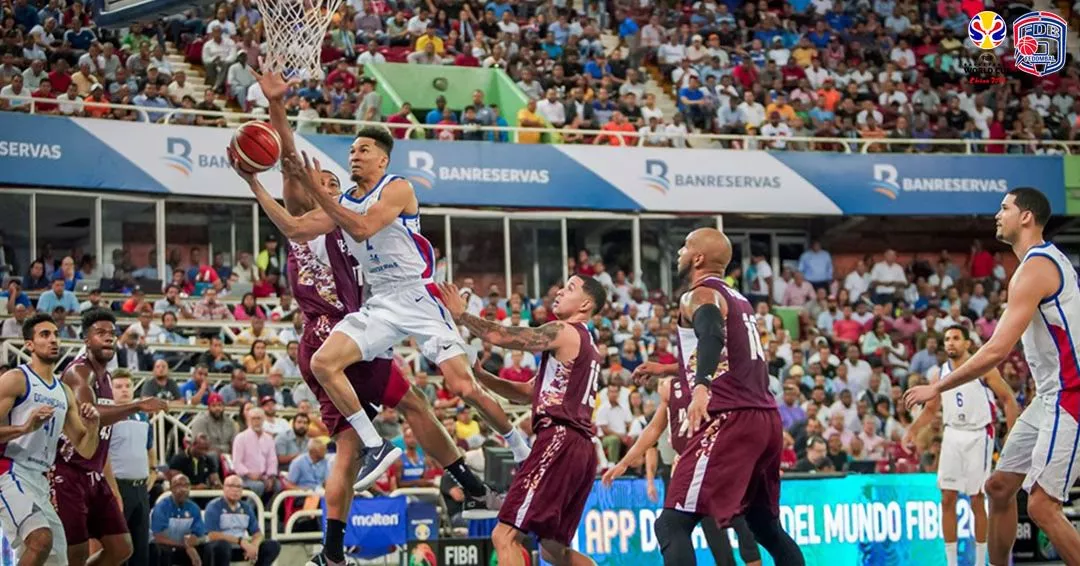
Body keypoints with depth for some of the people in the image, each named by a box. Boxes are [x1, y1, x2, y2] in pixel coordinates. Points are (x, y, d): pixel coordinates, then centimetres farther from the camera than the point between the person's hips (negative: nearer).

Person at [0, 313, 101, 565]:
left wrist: (92, 426, -2)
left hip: (40, 480, 9)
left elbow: (85, 450, 18)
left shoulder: (64, 392, 19)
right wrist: (25, 428, -26)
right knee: (41, 539, -31)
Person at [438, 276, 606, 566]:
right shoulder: (588, 346, 25)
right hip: (581, 449, 10)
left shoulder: (564, 332, -3)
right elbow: (529, 392, 27)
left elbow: (499, 335, -7)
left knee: (504, 536, -13)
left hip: (559, 442, -10)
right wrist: (481, 375, 18)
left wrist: (460, 314, 7)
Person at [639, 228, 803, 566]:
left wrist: (701, 387, -44)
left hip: (729, 420, -9)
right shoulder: (739, 300, 23)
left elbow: (713, 335, -26)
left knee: (672, 524, -10)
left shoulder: (700, 295, -4)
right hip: (766, 418, 9)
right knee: (766, 526, 21)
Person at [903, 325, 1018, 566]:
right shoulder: (941, 373, 8)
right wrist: (912, 429, 0)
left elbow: (1008, 399, -3)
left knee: (977, 500, -2)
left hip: (978, 436, -4)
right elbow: (930, 410, 17)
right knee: (947, 499, 0)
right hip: (952, 435, 4)